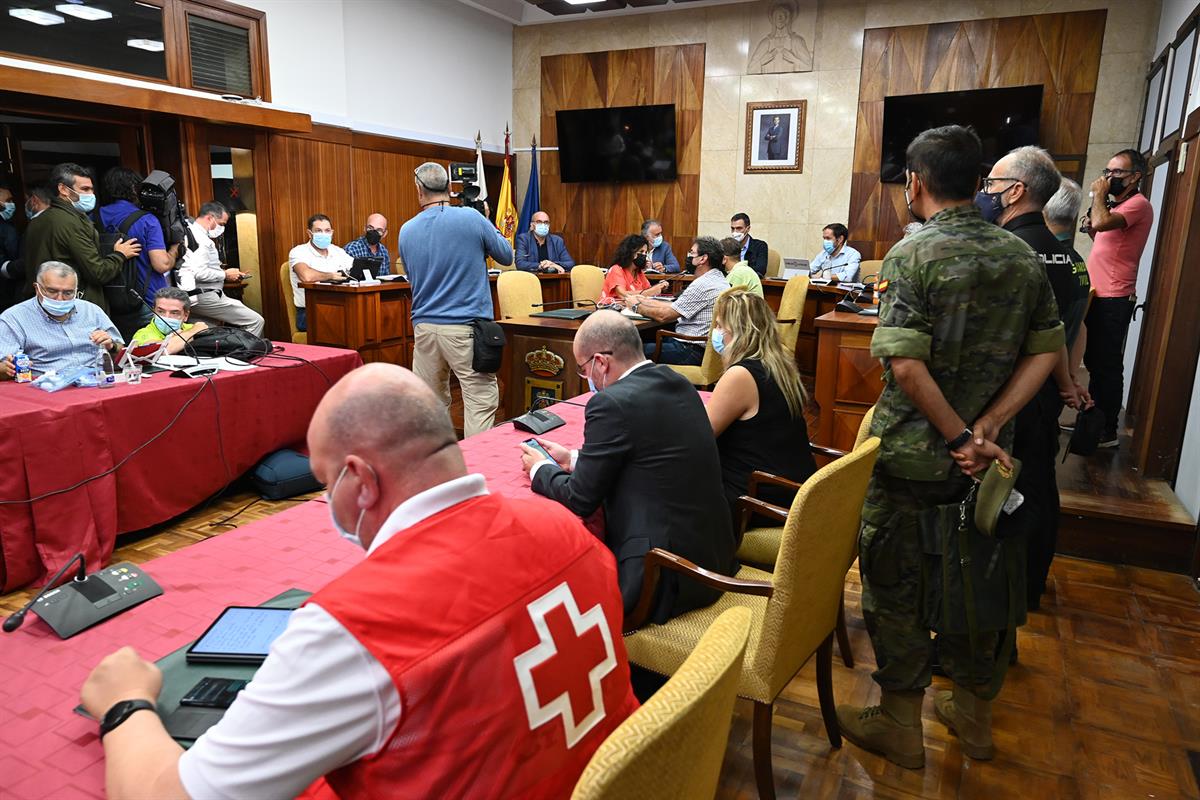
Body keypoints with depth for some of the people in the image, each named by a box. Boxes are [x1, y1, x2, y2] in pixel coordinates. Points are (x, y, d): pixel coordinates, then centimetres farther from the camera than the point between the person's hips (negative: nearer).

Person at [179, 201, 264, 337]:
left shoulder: (193, 234, 16)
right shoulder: (199, 239, -16)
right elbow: (200, 273, -25)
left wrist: (223, 272, 13)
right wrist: (225, 274, -10)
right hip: (204, 297, -11)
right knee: (256, 321, -12)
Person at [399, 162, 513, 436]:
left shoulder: (406, 231, 6)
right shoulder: (471, 218, -6)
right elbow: (506, 256, 7)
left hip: (424, 328, 5)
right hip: (466, 328, -4)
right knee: (480, 403, 1)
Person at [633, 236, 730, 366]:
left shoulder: (703, 285, -20)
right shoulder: (718, 279, 13)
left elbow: (664, 316, -17)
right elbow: (675, 306, 16)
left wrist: (637, 307, 0)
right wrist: (644, 301, 14)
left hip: (692, 352, -10)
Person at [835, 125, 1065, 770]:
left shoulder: (912, 256, -17)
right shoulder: (1022, 256, 2)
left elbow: (906, 365, -26)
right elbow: (1046, 352, 1)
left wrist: (961, 437, -15)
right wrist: (985, 429, -6)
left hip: (911, 456, -6)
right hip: (984, 457, 6)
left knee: (894, 585, 10)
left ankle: (900, 725, 24)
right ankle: (973, 714, 36)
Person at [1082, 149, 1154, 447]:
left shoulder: (1138, 204, -11)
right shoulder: (1117, 206, 20)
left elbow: (1102, 222, -29)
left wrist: (1099, 194, -12)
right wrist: (1091, 230, 7)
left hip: (1113, 300, -10)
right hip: (1099, 296, 10)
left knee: (1107, 366, -6)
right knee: (1094, 361, 17)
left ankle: (1107, 432, 1)